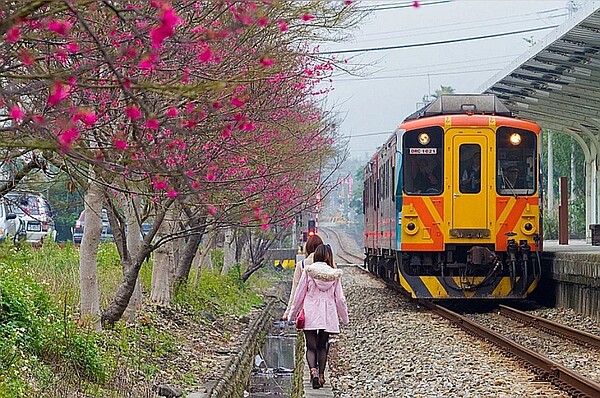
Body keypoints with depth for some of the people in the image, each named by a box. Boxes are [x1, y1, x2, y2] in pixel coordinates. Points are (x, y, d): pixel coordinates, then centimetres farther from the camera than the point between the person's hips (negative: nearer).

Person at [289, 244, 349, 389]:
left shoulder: (308, 271, -6)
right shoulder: (335, 275, -2)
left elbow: (299, 294, -1)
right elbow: (339, 298, 2)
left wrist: (293, 313, 11)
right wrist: (345, 318, 15)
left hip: (310, 314, -2)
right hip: (328, 315, 2)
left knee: (311, 347, 0)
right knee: (322, 346, 16)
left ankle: (313, 370, -24)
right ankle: (321, 375, 15)